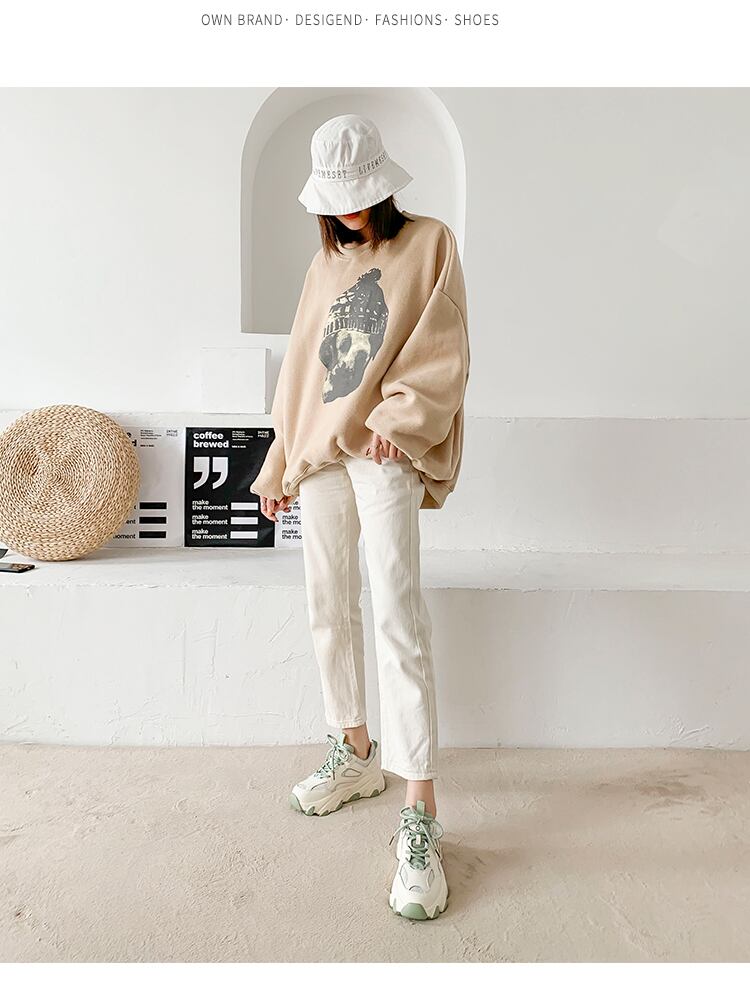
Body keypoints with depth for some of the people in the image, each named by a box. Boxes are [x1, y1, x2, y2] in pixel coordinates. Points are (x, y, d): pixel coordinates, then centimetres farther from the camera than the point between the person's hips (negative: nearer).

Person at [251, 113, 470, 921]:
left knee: (396, 614, -16)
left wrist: (398, 421, -18)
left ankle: (420, 817, -12)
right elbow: (299, 369, 19)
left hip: (385, 450, -6)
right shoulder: (325, 265, 20)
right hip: (319, 451, 6)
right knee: (328, 609, 7)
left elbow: (443, 354, -3)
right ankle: (356, 753, 24)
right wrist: (279, 464, 17)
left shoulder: (428, 243, 7)